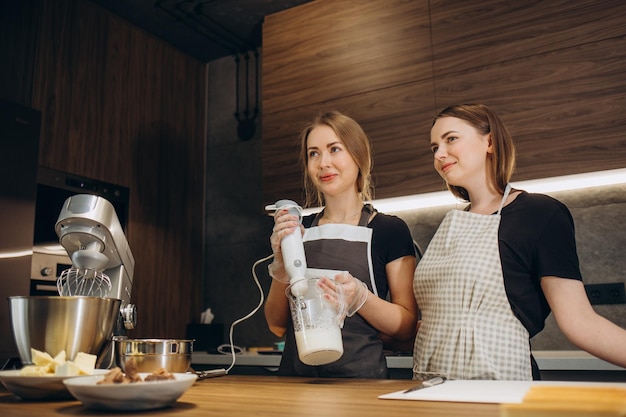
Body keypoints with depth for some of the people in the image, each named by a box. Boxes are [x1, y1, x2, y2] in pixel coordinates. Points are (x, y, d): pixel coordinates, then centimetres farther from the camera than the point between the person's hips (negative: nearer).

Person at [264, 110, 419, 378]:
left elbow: (408, 327, 0)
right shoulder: (298, 229, 10)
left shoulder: (389, 229, 0)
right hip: (296, 373, 3)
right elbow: (278, 326, 8)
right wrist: (281, 263, -7)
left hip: (360, 375, -2)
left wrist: (359, 296, -17)